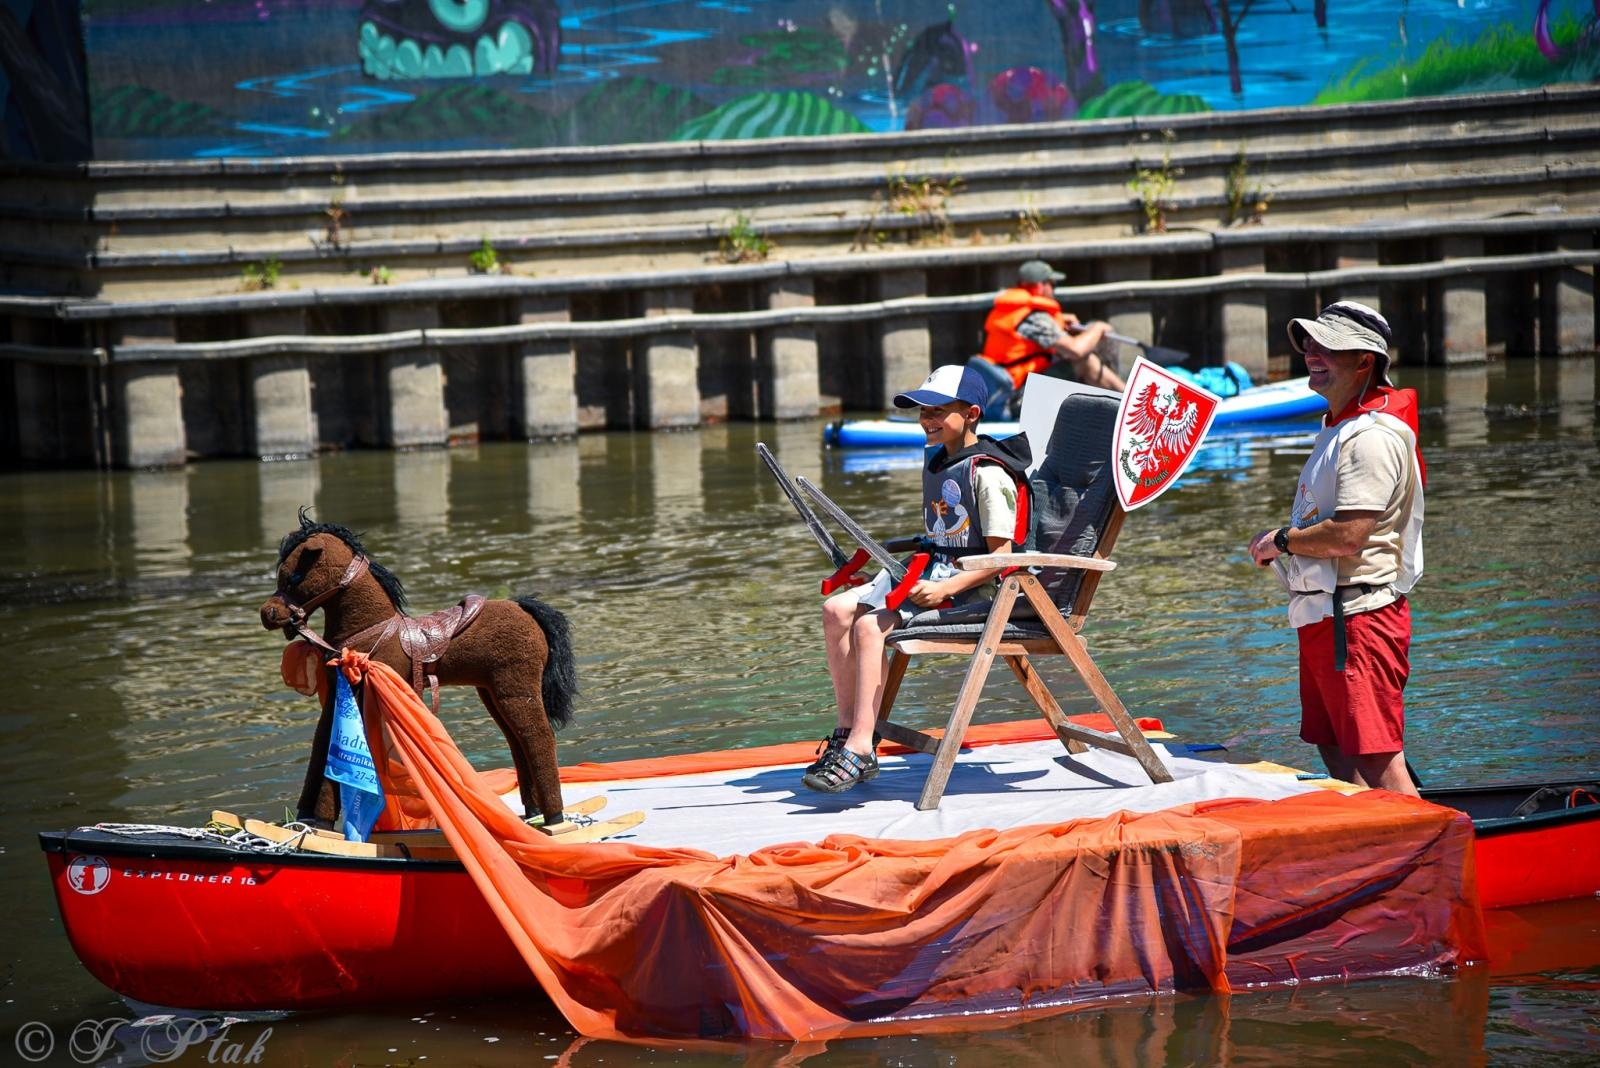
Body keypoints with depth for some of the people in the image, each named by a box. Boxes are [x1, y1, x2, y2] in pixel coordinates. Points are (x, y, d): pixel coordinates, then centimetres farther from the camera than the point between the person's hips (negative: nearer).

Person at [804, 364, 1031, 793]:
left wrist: (943, 590, -25)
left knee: (869, 625, -27)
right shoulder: (937, 464, 15)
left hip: (970, 583, -10)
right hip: (933, 571, 10)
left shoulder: (987, 474, -14)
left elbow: (1001, 556, -17)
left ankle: (860, 750, -28)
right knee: (837, 609, -4)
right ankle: (848, 728, -3)